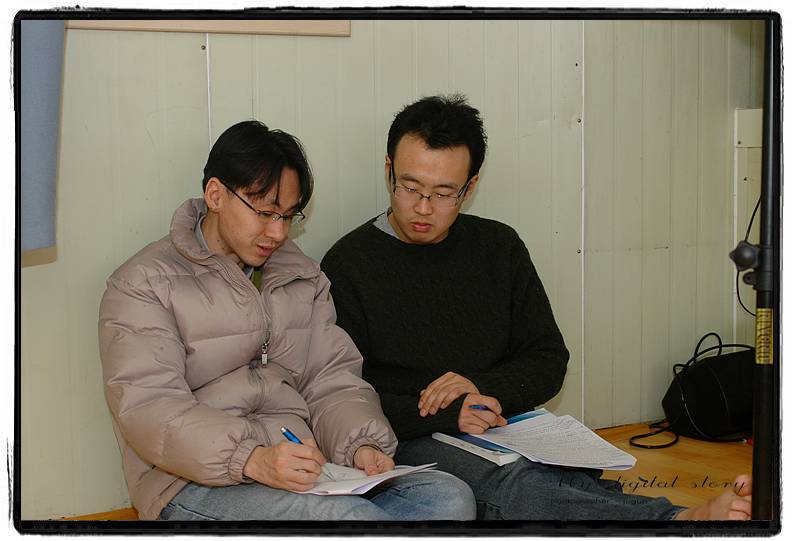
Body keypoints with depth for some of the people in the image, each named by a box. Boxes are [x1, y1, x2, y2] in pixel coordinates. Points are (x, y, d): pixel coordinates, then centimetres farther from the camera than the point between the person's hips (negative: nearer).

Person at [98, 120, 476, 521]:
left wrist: (362, 445, -9)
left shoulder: (302, 276, 20)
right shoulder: (144, 284, -1)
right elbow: (146, 409, -13)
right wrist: (252, 459, -28)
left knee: (450, 498, -19)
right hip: (195, 485, -6)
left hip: (303, 468, 6)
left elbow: (332, 380, 13)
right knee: (343, 515, -35)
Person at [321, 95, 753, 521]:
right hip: (410, 441, -4)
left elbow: (549, 362, 15)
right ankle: (685, 519, -56)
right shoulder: (349, 264, 1)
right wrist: (446, 415, -16)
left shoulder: (499, 247, 13)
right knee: (513, 486, -37)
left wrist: (485, 389, -7)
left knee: (579, 485, -32)